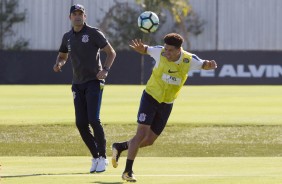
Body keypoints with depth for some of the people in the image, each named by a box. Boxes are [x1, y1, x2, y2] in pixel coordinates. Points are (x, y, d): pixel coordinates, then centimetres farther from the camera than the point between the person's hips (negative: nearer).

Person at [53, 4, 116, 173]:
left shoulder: (93, 33, -5)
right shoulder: (67, 37, 11)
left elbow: (111, 52, -2)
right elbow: (63, 56, 26)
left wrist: (105, 70, -17)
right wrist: (58, 64, 2)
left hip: (94, 82, -5)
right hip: (78, 83, 5)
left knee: (94, 120, -16)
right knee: (81, 123, -1)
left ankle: (103, 157, -4)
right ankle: (95, 157, 13)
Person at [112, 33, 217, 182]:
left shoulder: (189, 60, -12)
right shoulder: (159, 53, -15)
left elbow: (203, 65, 1)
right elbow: (145, 50, 3)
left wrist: (209, 64, -24)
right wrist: (140, 48, -22)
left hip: (167, 104, 3)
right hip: (151, 97, -3)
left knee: (149, 140, 7)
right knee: (141, 133, -16)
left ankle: (120, 147, 30)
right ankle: (128, 171, -10)